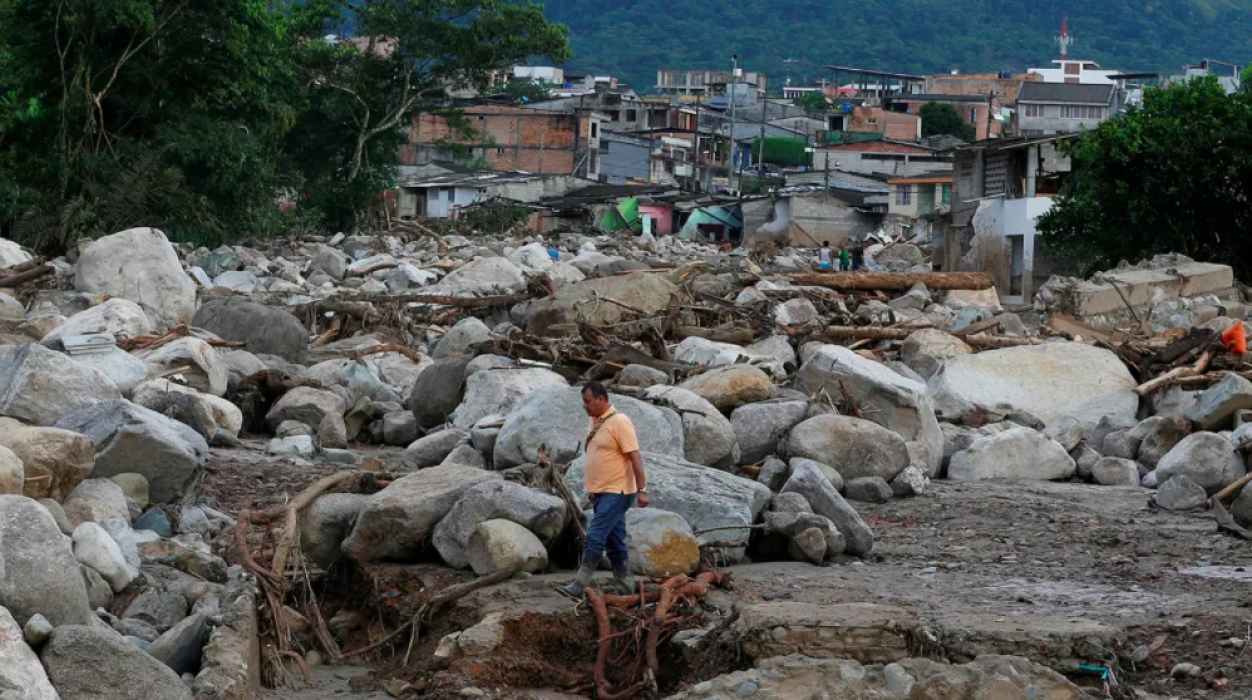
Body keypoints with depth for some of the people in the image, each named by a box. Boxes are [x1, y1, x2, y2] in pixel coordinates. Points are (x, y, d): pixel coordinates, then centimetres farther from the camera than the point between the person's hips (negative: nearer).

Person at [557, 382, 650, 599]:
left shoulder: (619, 422, -15)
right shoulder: (596, 422, 12)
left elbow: (635, 457, -18)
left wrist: (642, 490, -21)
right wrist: (591, 489, 22)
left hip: (616, 493, -9)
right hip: (601, 492, 9)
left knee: (595, 537, -14)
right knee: (614, 542, 11)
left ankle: (580, 586, -15)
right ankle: (625, 586, 16)